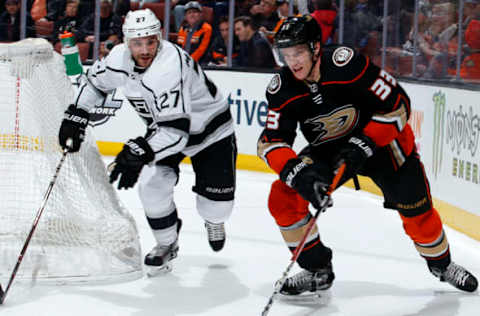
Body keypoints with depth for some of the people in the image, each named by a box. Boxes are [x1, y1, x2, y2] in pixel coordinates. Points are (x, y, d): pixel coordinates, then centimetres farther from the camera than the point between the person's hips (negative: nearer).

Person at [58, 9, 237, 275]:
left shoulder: (170, 67, -39)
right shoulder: (119, 58, -17)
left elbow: (175, 128, -44)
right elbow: (95, 81, 7)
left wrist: (138, 153, -52)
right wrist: (75, 116, 1)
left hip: (212, 129, -5)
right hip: (164, 130, 5)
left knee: (216, 200, -6)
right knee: (152, 186, -14)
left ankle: (213, 220, 33)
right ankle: (167, 243, 11)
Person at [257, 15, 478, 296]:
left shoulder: (347, 63, -32)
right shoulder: (282, 88, -18)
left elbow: (398, 104, -26)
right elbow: (271, 142, -18)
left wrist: (363, 146, -30)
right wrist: (297, 172, -36)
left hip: (382, 137, -3)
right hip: (329, 148, 4)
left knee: (415, 208, -5)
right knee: (284, 197, -14)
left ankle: (441, 263, 26)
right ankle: (318, 271, 2)